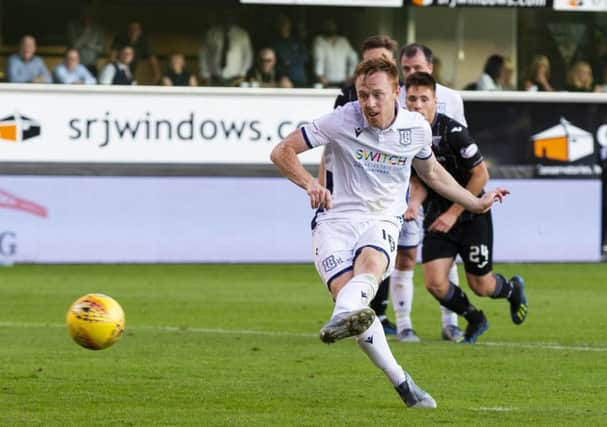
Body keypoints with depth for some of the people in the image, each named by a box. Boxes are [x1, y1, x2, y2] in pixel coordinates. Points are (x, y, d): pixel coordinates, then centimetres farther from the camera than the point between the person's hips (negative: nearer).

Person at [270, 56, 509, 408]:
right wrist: (311, 184, -19)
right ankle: (402, 383, -21)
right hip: (336, 218, -1)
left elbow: (432, 173, 26)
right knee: (346, 288, -26)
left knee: (370, 263, -36)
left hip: (382, 221, 1)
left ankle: (342, 319, -68)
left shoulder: (417, 128, 5)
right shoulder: (341, 121, -6)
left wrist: (476, 203, 30)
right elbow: (282, 152, -2)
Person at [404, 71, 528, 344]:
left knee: (480, 285, 4)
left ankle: (513, 289, 41)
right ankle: (475, 319, 19)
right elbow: (420, 180, 7)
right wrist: (414, 204, -15)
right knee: (434, 284, -10)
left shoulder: (452, 132, -21)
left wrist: (453, 213, -17)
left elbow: (481, 175, -17)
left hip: (471, 216, -4)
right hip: (437, 217, 4)